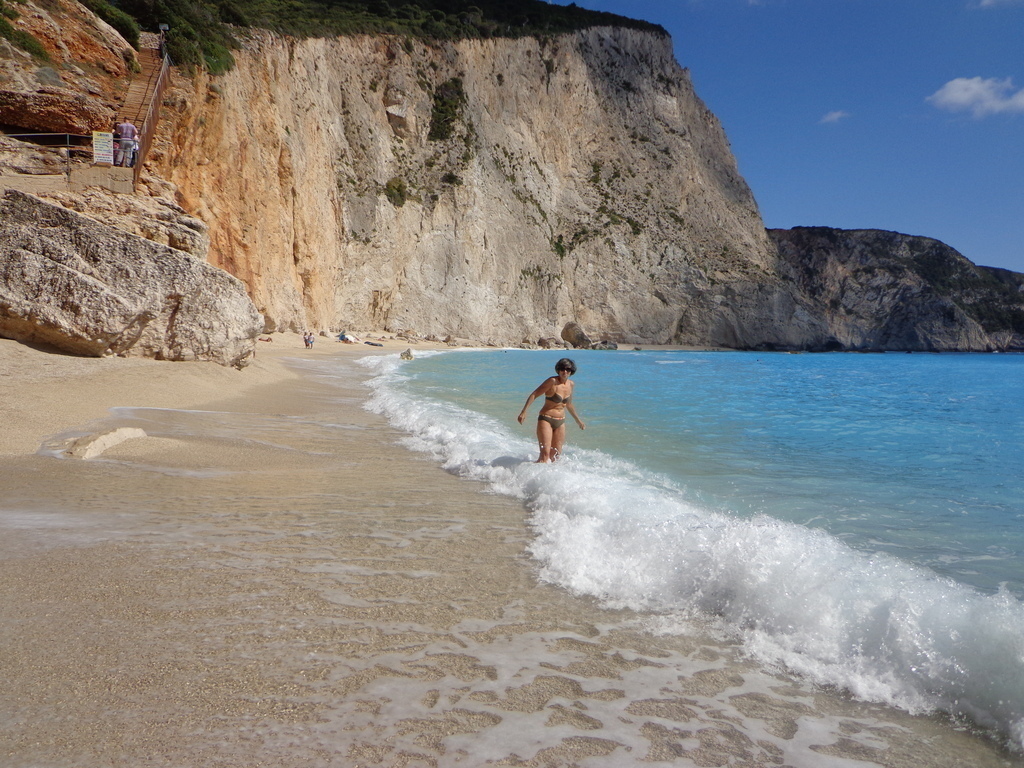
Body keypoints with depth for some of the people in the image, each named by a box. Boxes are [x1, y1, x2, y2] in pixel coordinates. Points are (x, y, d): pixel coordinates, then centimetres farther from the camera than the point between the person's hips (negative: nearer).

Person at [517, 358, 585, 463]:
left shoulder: (571, 385, 7)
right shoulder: (552, 382, -12)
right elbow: (534, 395, -13)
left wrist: (578, 420, 32)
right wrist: (524, 412, -23)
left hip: (560, 422, 6)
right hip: (546, 420, -6)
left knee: (556, 455, 6)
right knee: (545, 453, -17)